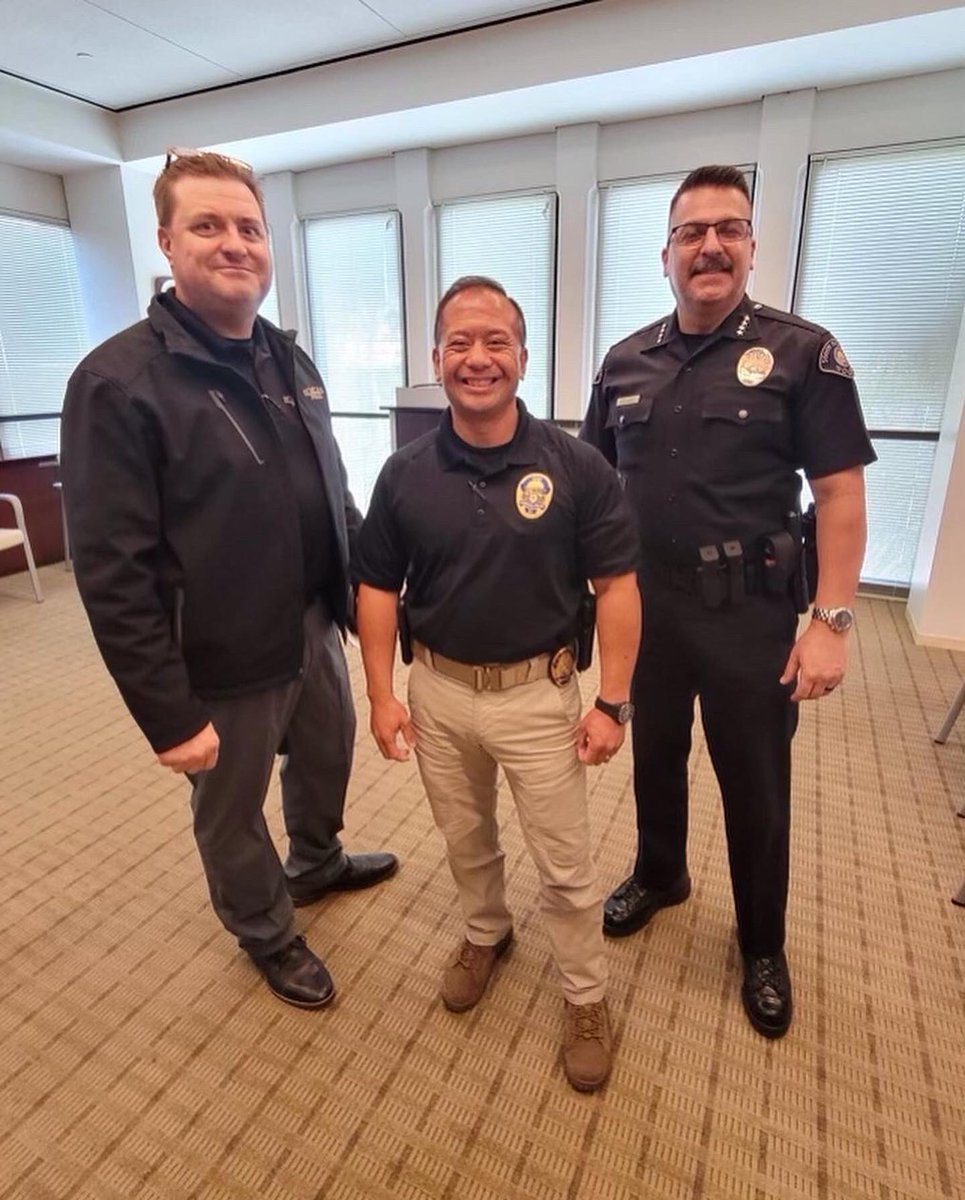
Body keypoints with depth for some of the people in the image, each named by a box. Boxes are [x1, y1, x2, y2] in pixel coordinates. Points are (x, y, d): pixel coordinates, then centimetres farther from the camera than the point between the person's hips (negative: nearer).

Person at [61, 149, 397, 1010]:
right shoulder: (119, 381, -16)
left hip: (316, 628, 7)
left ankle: (317, 865, 58)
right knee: (232, 813, 16)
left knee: (329, 755, 27)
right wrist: (169, 714, -19)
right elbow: (112, 574, -19)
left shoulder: (290, 362, 6)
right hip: (225, 662, -6)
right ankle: (269, 937, 45)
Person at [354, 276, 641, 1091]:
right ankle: (486, 935, 53)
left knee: (566, 864, 12)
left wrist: (612, 701, -10)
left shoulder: (576, 466, -12)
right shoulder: (405, 474, -5)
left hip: (539, 694, -2)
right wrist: (382, 694, -2)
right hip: (438, 692, 3)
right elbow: (378, 588, 2)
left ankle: (587, 998, 38)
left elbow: (617, 585, -7)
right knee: (465, 842, 24)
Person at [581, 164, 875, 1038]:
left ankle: (763, 946, 36)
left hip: (750, 613, -3)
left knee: (755, 784, 11)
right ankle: (659, 875, 48)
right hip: (646, 605, 4)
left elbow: (842, 494, -8)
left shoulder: (803, 352, -5)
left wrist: (832, 620, -14)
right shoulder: (626, 362, 6)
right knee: (654, 755, 20)